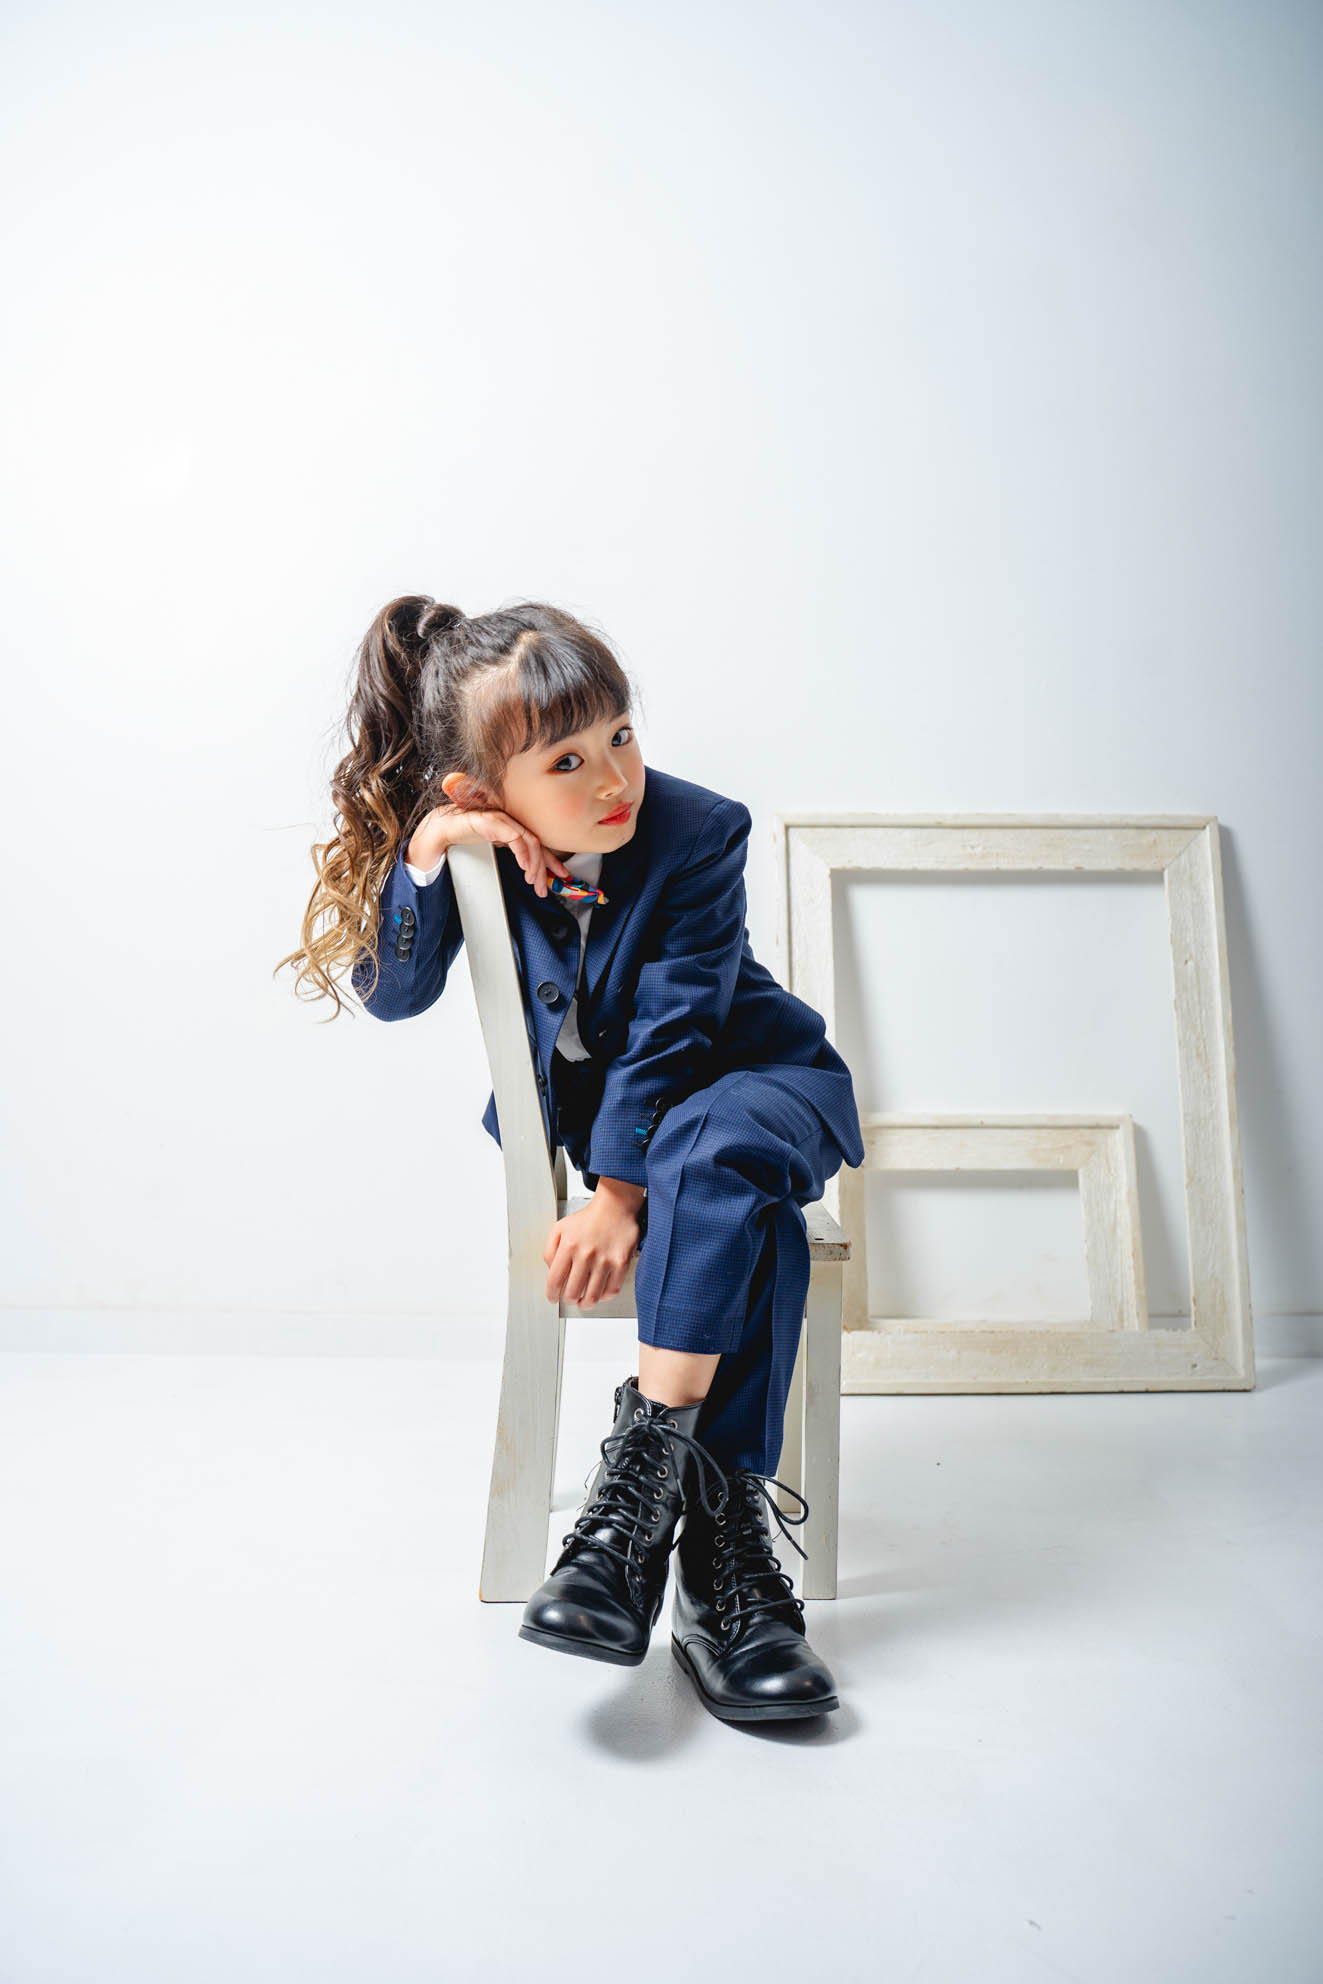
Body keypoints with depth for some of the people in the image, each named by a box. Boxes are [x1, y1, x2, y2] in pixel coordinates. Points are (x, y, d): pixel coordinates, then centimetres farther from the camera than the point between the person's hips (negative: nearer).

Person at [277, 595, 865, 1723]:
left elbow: (670, 1032, -22)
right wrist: (423, 858, -28)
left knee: (718, 1151, -38)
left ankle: (647, 1462, -36)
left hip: (745, 1073, -1)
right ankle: (725, 1521, -27)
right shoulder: (472, 848, -12)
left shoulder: (696, 834, -22)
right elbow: (389, 997, -13)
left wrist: (620, 1190, -26)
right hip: (584, 1100, 2)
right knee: (743, 1217, -29)